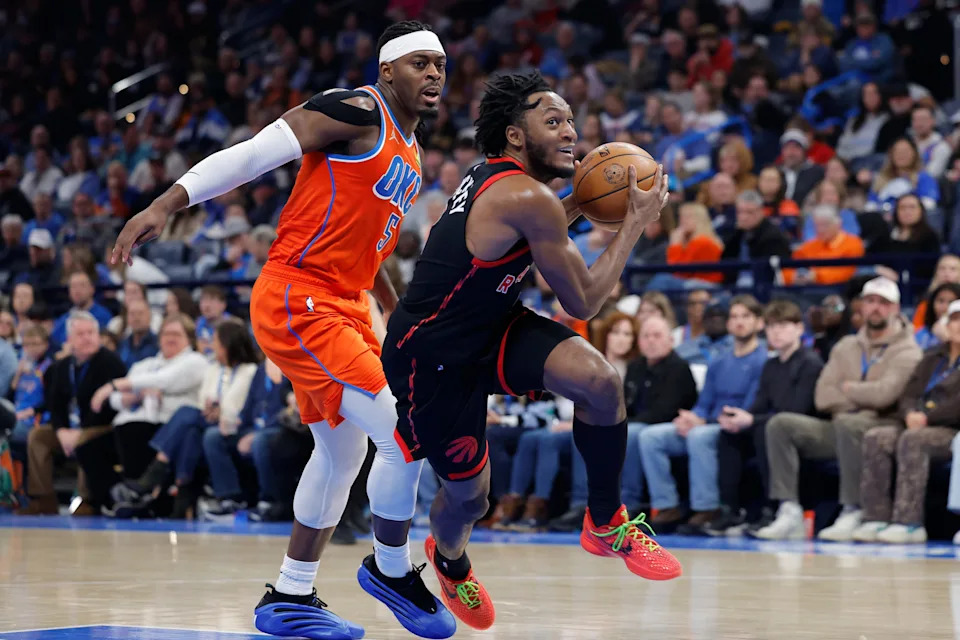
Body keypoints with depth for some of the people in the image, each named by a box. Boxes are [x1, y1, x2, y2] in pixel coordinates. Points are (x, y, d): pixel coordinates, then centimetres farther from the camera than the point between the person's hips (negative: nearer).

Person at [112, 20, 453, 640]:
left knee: (343, 449, 18)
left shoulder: (410, 153, 16)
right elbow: (253, 154, -18)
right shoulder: (357, 111, -12)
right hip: (296, 303, -10)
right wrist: (165, 204, -28)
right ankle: (392, 571, 9)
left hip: (344, 307, 10)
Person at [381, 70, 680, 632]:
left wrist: (578, 202, 11)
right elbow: (584, 302, -20)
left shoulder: (495, 179, 1)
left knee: (600, 380, -17)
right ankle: (449, 561, 46)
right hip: (431, 358, -8)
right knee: (469, 494, 7)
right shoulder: (527, 197, -27)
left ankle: (606, 525, 2)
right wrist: (637, 222, -13)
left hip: (489, 327, 8)